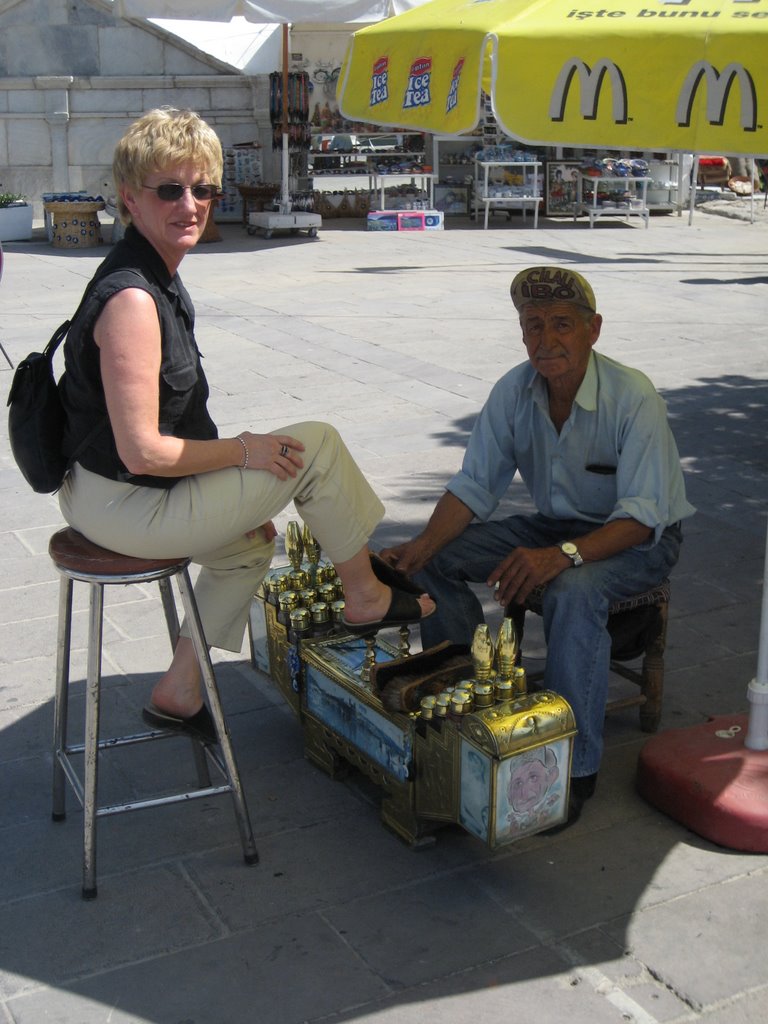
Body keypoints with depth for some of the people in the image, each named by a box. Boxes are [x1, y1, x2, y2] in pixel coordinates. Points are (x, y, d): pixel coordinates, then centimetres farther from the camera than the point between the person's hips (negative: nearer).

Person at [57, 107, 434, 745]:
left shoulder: (158, 279, 7)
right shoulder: (131, 300, -25)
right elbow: (143, 452, -27)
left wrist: (240, 499, 12)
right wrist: (244, 452, -12)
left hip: (99, 494, 10)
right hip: (127, 509, -10)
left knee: (251, 543, 33)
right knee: (317, 446, -5)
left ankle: (179, 691, 34)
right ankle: (366, 596, 14)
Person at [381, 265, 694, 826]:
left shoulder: (633, 397, -25)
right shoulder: (514, 391, -9)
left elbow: (641, 516, -29)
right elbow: (475, 486, -5)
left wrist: (562, 555, -45)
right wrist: (423, 544, -23)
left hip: (640, 537, -6)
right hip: (556, 523, 6)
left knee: (573, 590, -38)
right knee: (434, 561, -9)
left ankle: (576, 765, -23)